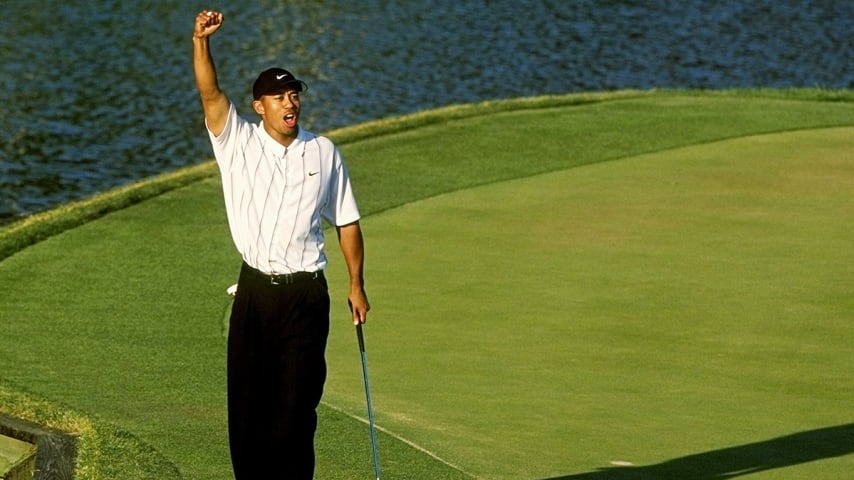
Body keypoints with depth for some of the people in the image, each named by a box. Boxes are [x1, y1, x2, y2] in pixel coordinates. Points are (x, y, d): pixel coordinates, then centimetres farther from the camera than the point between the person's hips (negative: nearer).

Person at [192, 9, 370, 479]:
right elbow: (210, 94, -13)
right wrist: (201, 41, -30)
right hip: (255, 289, 0)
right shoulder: (238, 143, 3)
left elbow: (347, 221, 12)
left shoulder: (324, 153, 7)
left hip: (306, 293, 0)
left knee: (297, 400, 0)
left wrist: (356, 286, 8)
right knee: (248, 396, 1)